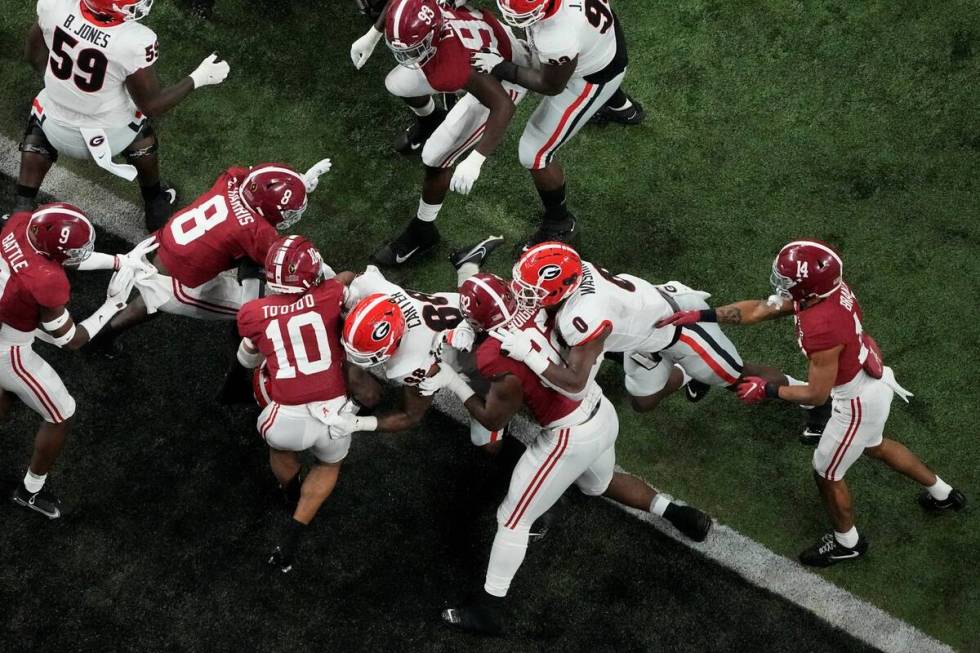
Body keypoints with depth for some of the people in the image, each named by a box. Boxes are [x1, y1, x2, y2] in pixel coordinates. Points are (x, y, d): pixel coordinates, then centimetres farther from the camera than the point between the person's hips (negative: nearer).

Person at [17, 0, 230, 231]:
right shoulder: (134, 43, -33)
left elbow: (35, 53, -4)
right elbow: (152, 106, -18)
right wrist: (199, 78, -6)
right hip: (111, 136, -1)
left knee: (39, 132, 36)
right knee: (140, 133, 33)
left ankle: (21, 212, 30)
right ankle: (156, 207, 49)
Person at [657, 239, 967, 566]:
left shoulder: (821, 330, -39)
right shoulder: (827, 287, -13)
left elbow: (817, 393, -25)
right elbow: (759, 309, -3)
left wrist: (766, 390, -12)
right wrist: (701, 315, -7)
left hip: (859, 403, -9)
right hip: (873, 379, 9)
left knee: (827, 473, 16)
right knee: (874, 446, 35)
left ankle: (847, 542, 41)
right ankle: (942, 493, 53)